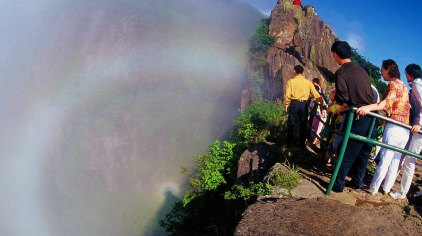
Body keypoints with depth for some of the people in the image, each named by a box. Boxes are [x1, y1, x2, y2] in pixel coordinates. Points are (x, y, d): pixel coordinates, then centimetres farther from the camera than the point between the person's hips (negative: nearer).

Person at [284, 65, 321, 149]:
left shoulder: (291, 81, -5)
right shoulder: (308, 82, 0)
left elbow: (287, 95, -10)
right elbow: (316, 95, -3)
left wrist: (286, 105, 4)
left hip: (294, 104, -1)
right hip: (304, 104, 2)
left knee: (291, 124, 13)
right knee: (303, 125, 12)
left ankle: (289, 143, 19)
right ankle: (302, 144, 18)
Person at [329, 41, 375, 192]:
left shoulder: (341, 73, -11)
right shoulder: (361, 70, 12)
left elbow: (344, 101, -16)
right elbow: (366, 94, 14)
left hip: (357, 117, -7)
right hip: (371, 115, 7)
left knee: (347, 153, 1)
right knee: (364, 151, 15)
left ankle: (338, 184, 9)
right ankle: (357, 181, 26)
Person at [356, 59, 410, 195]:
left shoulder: (393, 84, -8)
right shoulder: (402, 85, 20)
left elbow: (388, 102, -27)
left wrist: (369, 107, -41)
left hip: (394, 127, -9)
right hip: (405, 129, 9)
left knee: (384, 160, -4)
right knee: (395, 161, 12)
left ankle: (373, 189, 3)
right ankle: (386, 189, 21)